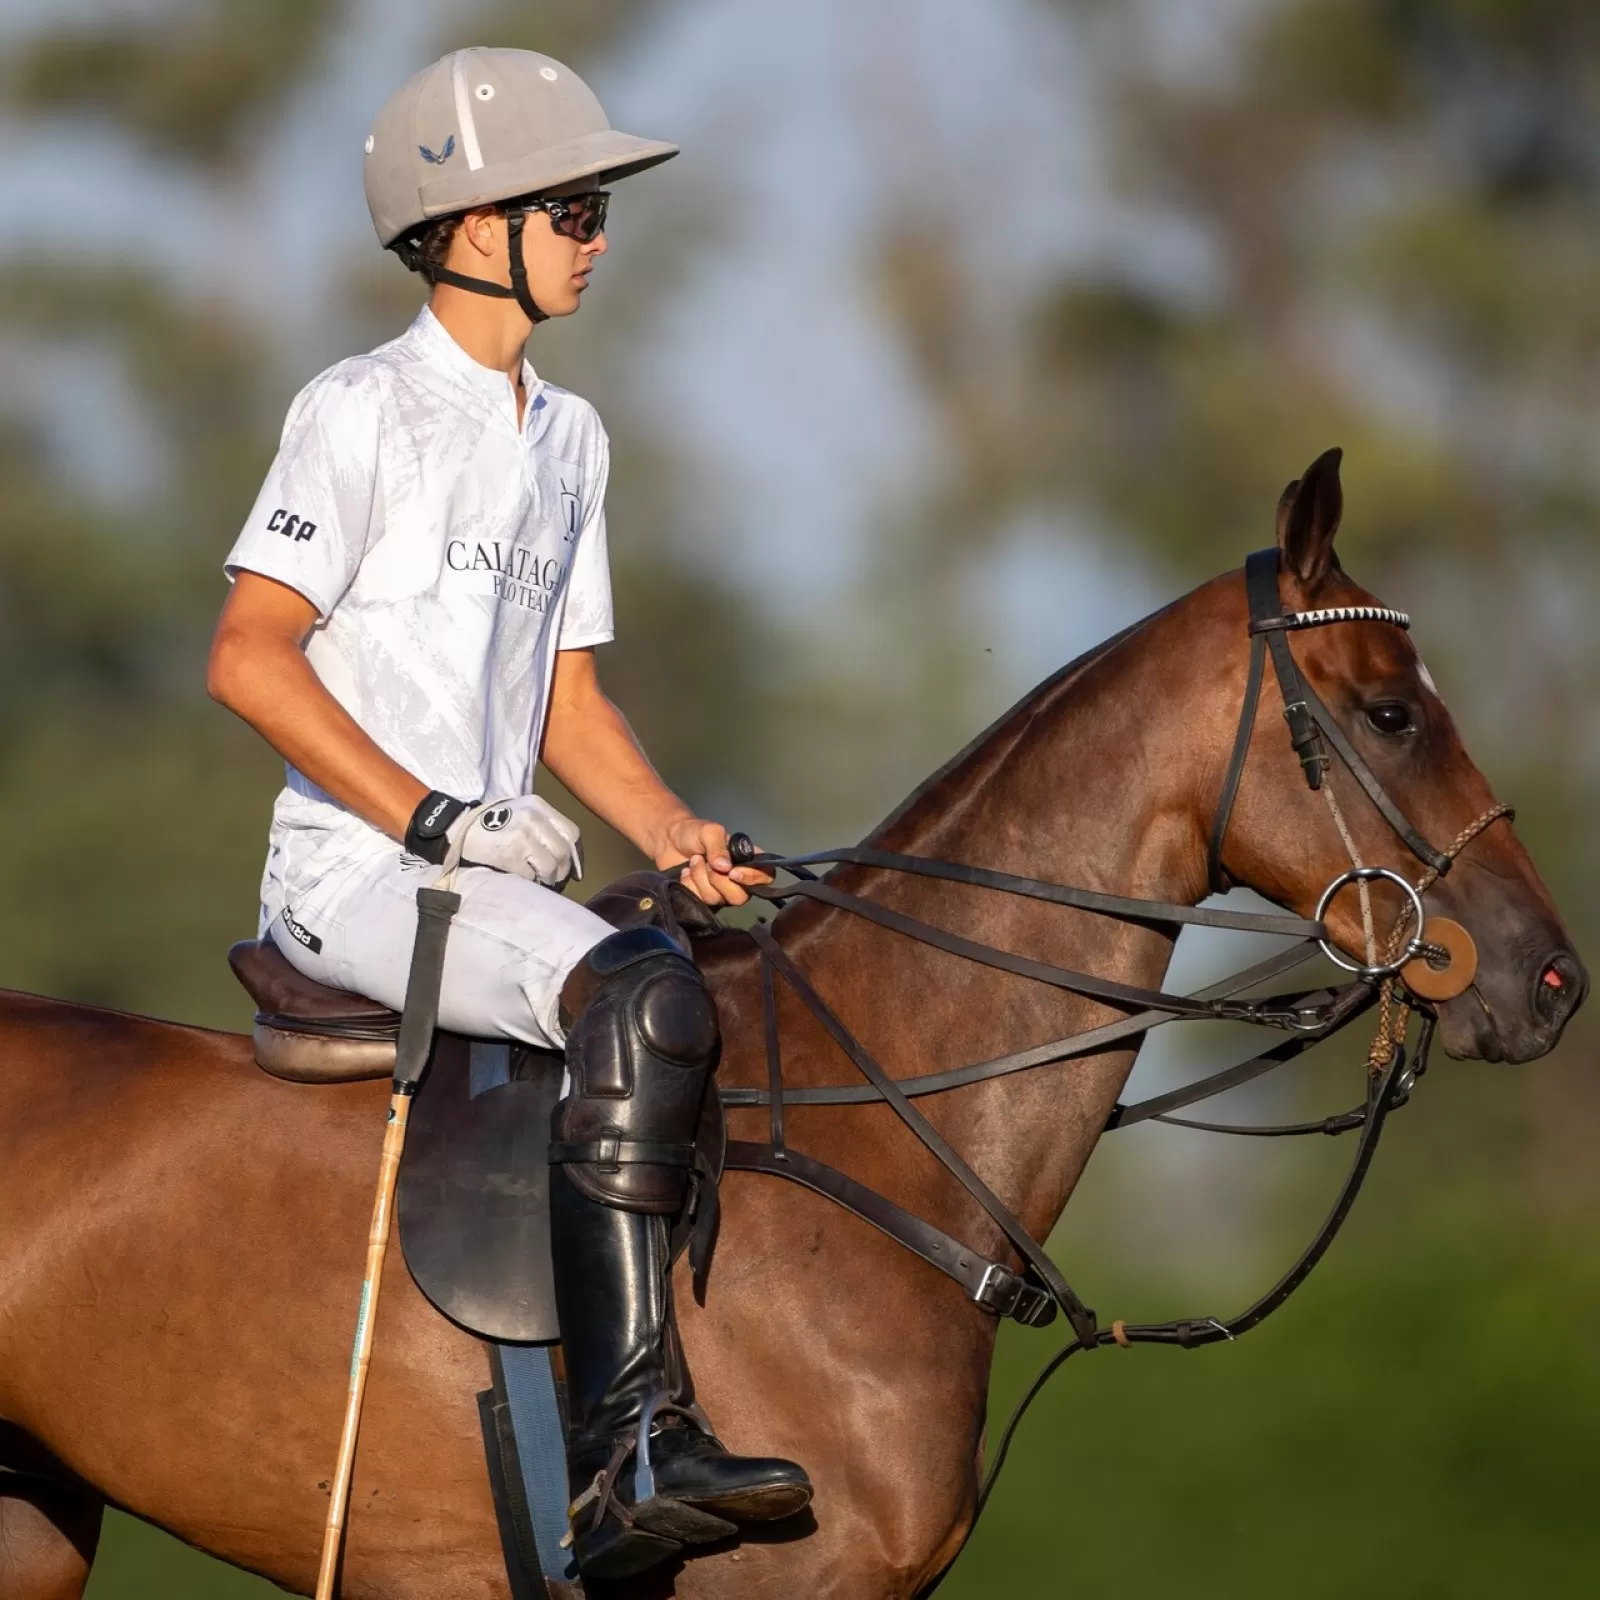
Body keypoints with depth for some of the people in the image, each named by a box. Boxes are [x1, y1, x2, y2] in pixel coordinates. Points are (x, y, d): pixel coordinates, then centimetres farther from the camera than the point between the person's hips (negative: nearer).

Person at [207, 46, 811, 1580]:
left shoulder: (567, 434, 18)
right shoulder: (362, 412, -6)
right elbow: (247, 657, -14)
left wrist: (675, 833, 1)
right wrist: (436, 819, -19)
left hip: (493, 868, 9)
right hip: (353, 874, -9)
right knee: (640, 1001, -32)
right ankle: (629, 1446, -38)